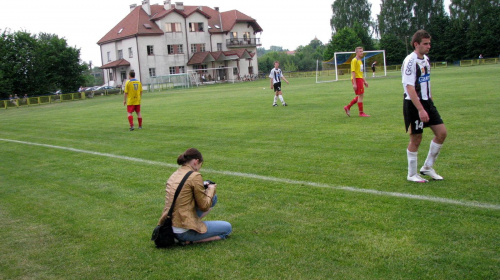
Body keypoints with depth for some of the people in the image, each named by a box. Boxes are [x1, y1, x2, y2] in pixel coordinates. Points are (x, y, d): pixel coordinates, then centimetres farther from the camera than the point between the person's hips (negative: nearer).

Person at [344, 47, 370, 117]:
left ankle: (348, 107, 16)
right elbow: (353, 72, -17)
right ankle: (361, 113, 1)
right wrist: (354, 84, -21)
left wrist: (364, 81, 21)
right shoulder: (354, 60, -12)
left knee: (359, 96, 11)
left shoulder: (360, 60, 18)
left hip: (360, 79, 9)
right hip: (356, 79, -9)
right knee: (360, 96, -5)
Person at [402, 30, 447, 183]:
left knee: (441, 132, 4)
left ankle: (427, 167, 18)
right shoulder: (410, 61, -17)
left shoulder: (426, 59, 10)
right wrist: (420, 110, -26)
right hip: (413, 105, -8)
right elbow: (409, 87, -23)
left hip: (427, 102, 8)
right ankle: (412, 174, 16)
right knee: (416, 139, 0)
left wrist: (430, 100, 19)